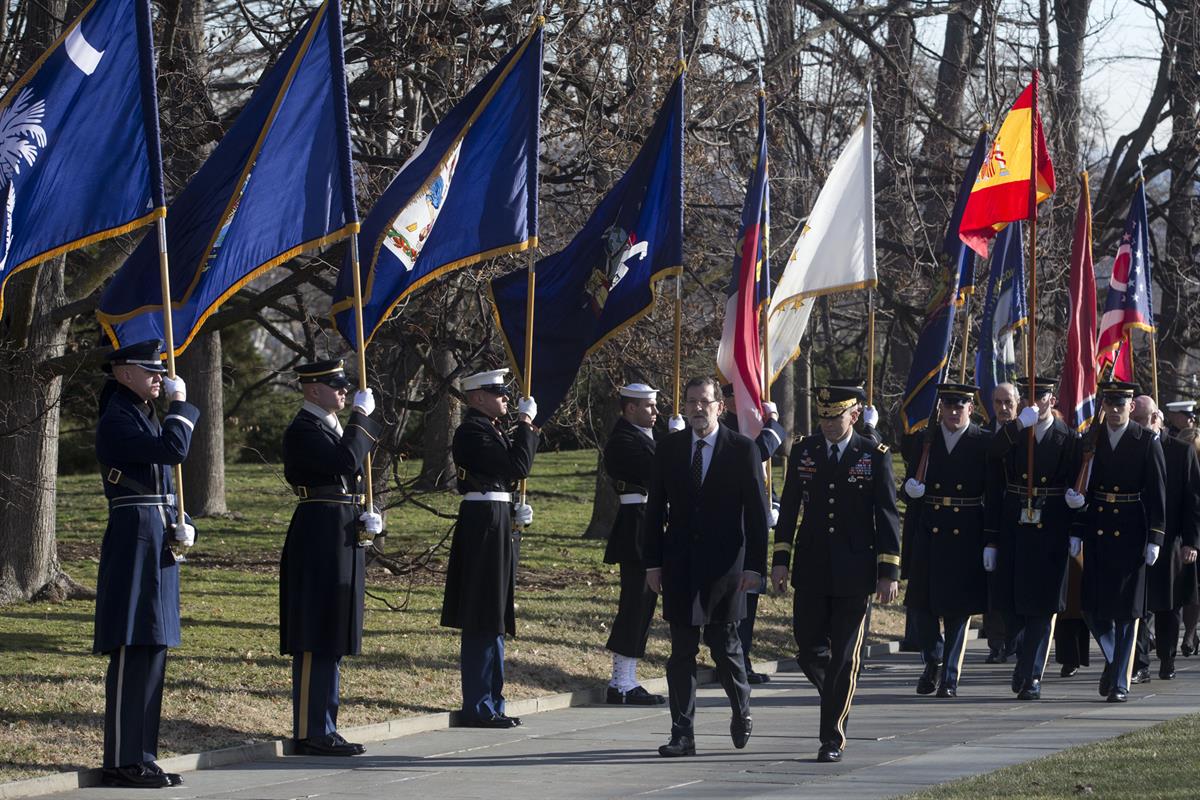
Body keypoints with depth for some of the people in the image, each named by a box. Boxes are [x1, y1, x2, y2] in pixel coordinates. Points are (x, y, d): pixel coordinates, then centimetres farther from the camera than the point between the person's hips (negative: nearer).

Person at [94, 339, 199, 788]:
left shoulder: (145, 416, 18)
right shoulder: (116, 421, -12)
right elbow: (174, 449, -24)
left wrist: (179, 526, 10)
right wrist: (181, 404, -9)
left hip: (157, 543, 10)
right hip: (134, 543, -10)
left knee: (152, 650, 10)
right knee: (132, 652, -9)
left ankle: (140, 757, 14)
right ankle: (123, 762, -7)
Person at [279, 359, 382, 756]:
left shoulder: (333, 426, 19)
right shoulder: (303, 430, -12)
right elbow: (346, 461, -25)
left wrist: (367, 516, 8)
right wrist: (361, 416, -15)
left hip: (344, 540, 10)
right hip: (321, 540, -10)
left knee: (331, 640, 11)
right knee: (316, 640, -8)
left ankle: (324, 729, 16)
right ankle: (309, 733, -6)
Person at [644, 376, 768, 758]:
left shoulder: (743, 450, -1)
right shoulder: (669, 448, 6)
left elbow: (757, 511, -2)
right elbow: (655, 509, 9)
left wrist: (754, 565, -8)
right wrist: (653, 563, 3)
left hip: (724, 565, -2)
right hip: (680, 566, 2)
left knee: (725, 646, 4)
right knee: (681, 652, 1)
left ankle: (741, 713, 29)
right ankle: (683, 734, 2)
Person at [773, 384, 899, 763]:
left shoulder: (874, 455, -3)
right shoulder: (804, 451, 5)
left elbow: (887, 515, -2)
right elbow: (789, 508, 10)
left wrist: (889, 572, -6)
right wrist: (781, 560, 4)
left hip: (855, 572, -3)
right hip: (811, 570, 3)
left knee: (845, 657, -1)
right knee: (809, 651, 1)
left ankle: (832, 738, 5)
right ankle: (836, 699, 30)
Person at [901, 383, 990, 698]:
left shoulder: (984, 444, -1)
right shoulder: (922, 441, 7)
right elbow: (910, 483, 15)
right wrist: (911, 488, -8)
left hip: (966, 538, -2)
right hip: (928, 534, 3)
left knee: (958, 609, 0)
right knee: (923, 603, 3)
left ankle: (950, 677, 8)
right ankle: (932, 663, 27)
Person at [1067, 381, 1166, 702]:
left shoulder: (1147, 441, -3)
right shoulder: (1090, 440, 7)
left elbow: (1157, 492, -4)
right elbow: (1079, 488, 10)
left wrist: (1154, 539, -9)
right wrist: (1076, 531, 3)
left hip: (1131, 534, -3)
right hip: (1097, 531, 3)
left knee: (1126, 609, 0)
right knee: (1093, 607, 0)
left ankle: (1120, 682, 6)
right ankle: (1113, 659, 26)